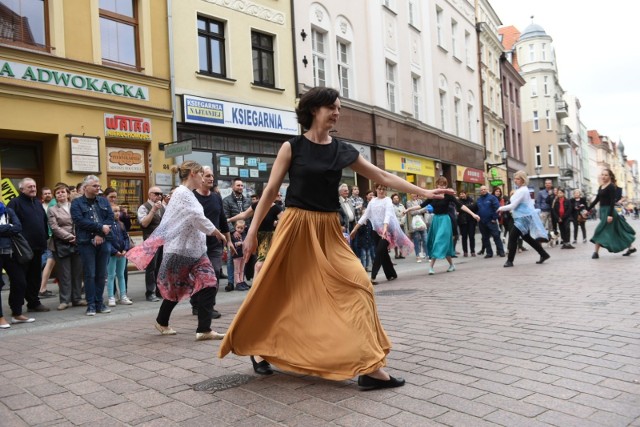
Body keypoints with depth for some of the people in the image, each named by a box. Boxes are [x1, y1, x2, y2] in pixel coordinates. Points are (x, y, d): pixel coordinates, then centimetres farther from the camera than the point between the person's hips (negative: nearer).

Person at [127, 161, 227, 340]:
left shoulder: (189, 194, 14)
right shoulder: (182, 193, -15)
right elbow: (198, 219, -21)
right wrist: (219, 234, -11)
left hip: (195, 249, 9)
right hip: (180, 249, -9)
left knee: (209, 285, -2)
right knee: (176, 288, 6)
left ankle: (204, 329, 1)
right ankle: (162, 322, 29)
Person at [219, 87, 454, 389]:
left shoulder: (343, 151, 6)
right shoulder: (292, 147, -3)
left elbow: (383, 177, 8)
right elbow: (271, 190, -2)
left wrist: (423, 192, 6)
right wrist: (253, 229, -5)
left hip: (328, 230, 3)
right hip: (296, 227, -3)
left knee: (356, 285, -8)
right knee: (278, 291, 5)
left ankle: (368, 367, 0)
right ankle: (258, 349, 30)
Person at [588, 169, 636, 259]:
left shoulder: (611, 187, -12)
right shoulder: (601, 187, 12)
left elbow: (612, 201, -18)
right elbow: (596, 200, 18)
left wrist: (610, 215, -24)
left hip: (608, 211, -8)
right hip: (603, 211, 8)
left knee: (600, 231, -10)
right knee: (617, 231, 14)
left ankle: (596, 252, -5)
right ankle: (631, 247, 24)